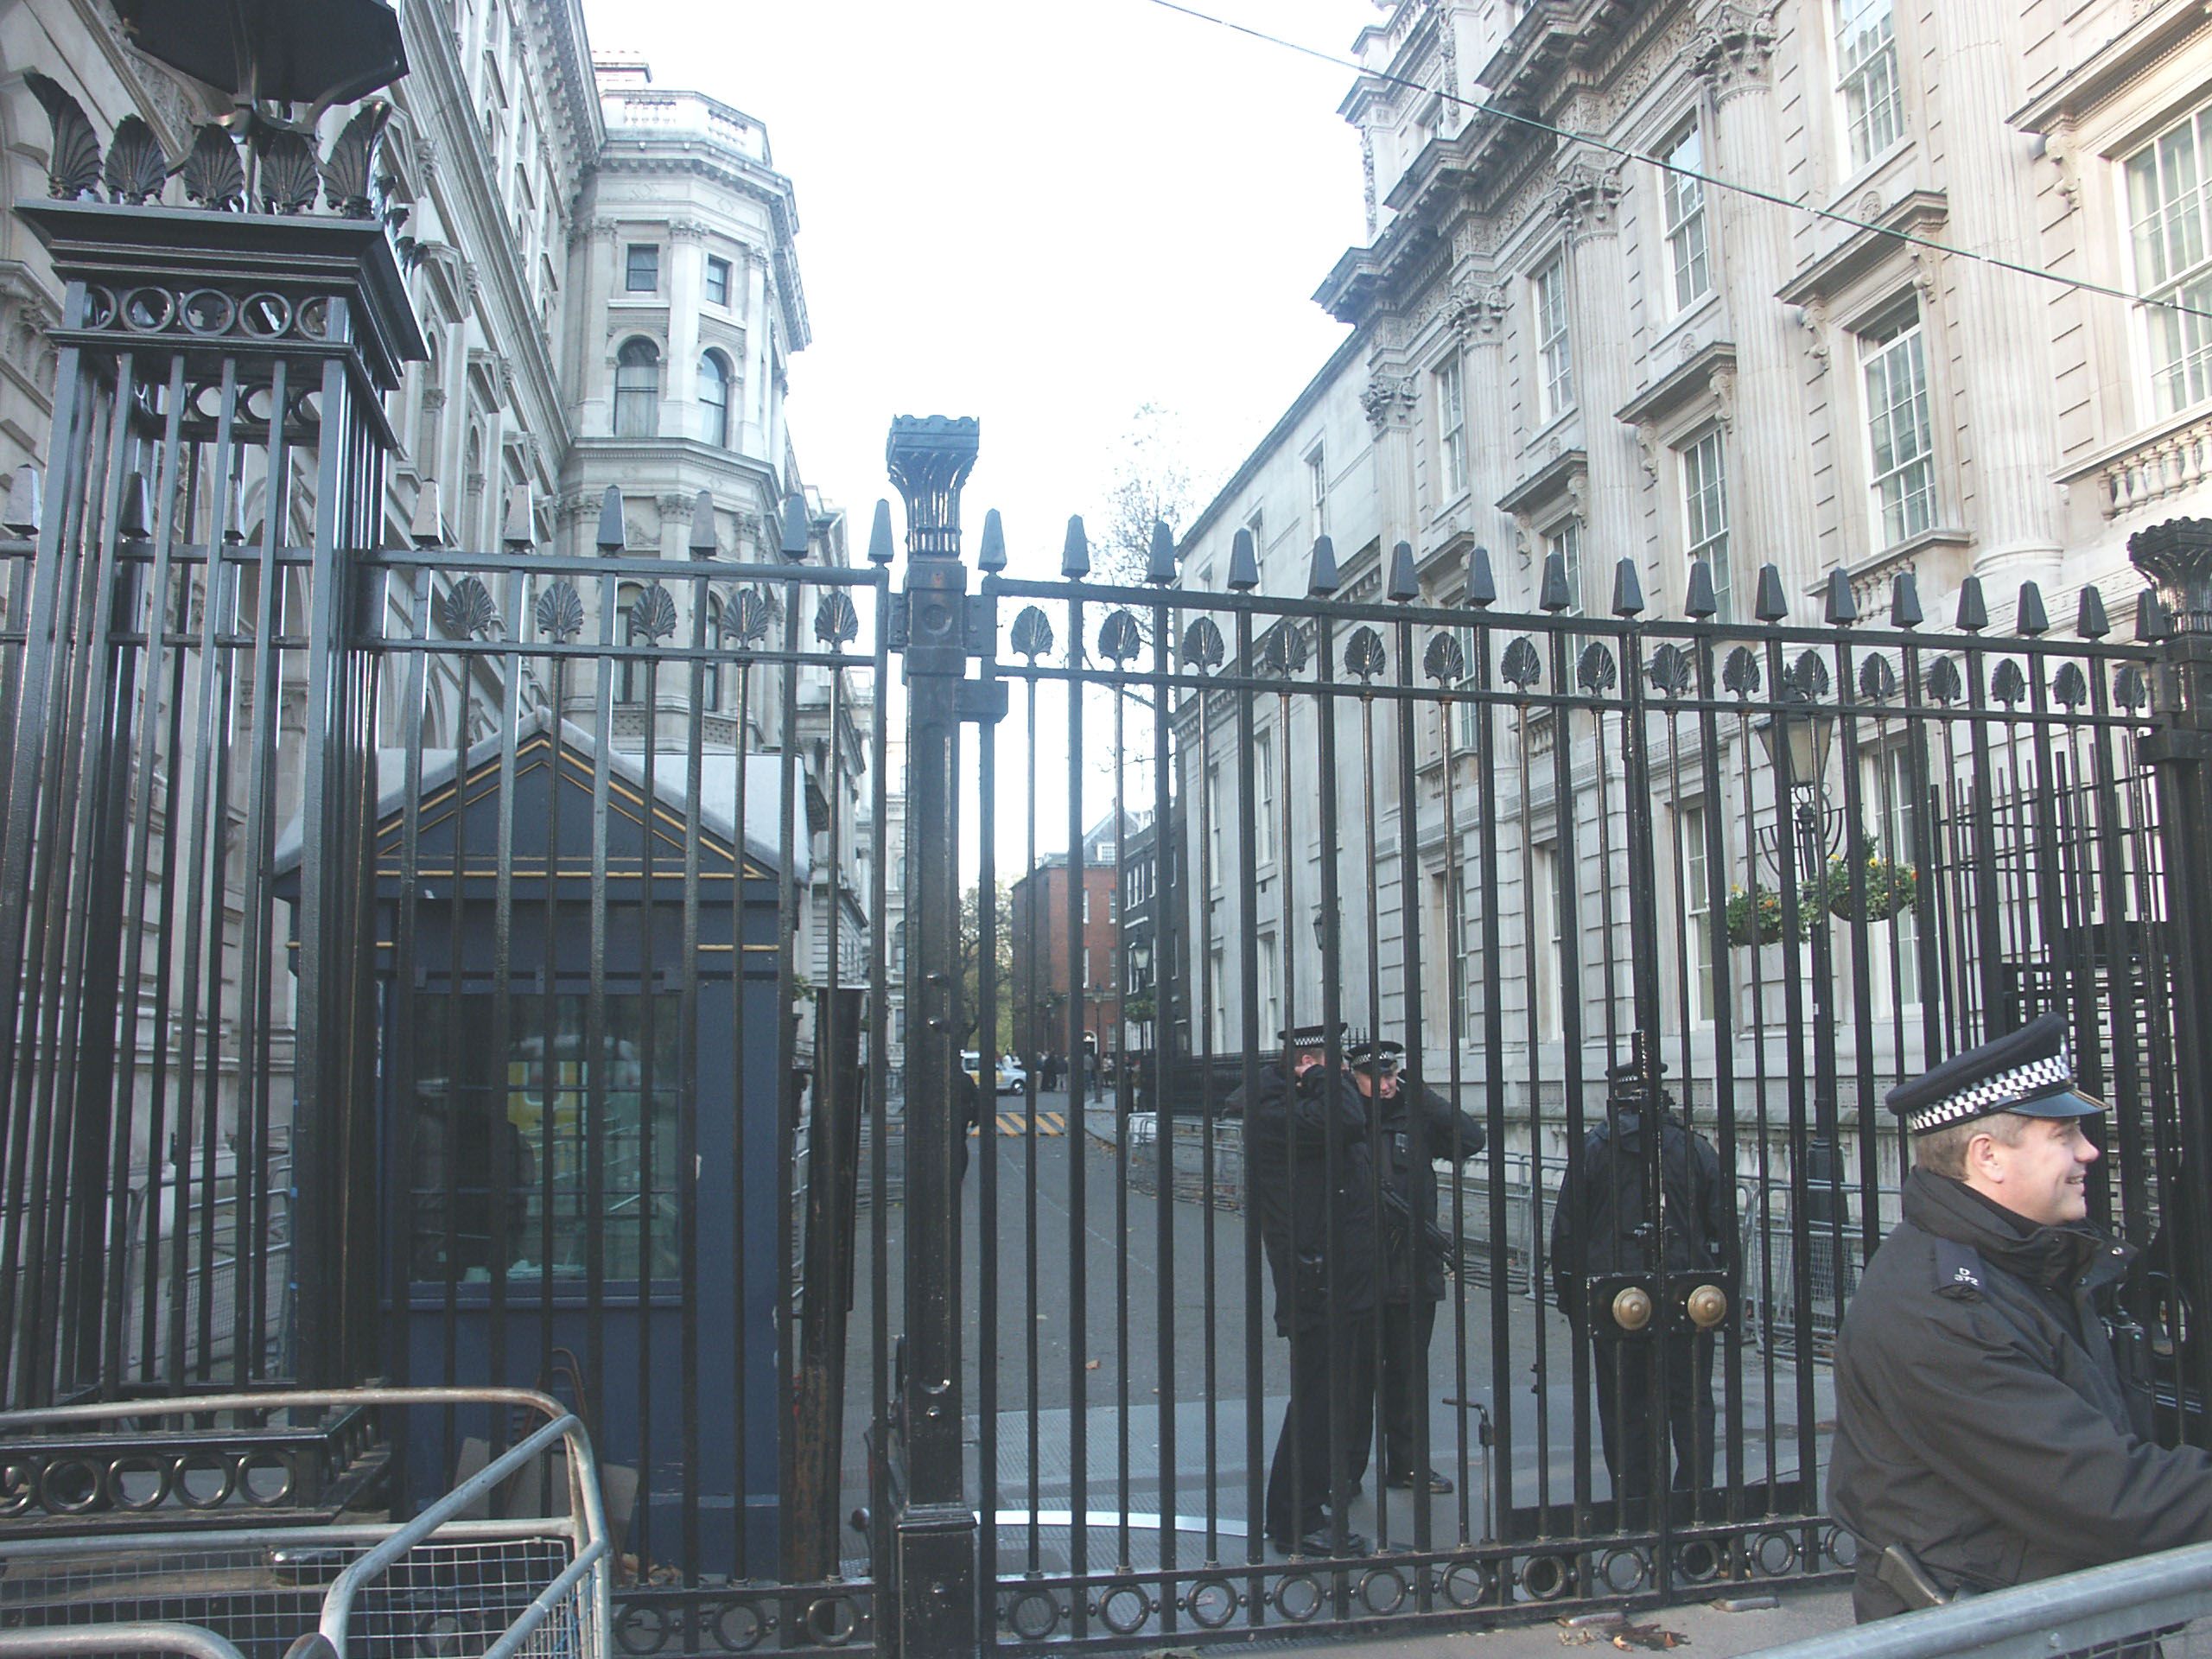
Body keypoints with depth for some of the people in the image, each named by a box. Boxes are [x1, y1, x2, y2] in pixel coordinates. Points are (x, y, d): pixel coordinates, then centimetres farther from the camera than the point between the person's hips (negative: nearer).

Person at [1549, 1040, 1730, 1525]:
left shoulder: (1592, 1152, -2)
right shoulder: (1696, 1149, 2)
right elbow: (1723, 1229, 5)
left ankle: (1632, 1512, 10)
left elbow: (1566, 1232, 0)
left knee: (1624, 1412, 7)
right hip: (1687, 1301, 1)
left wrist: (1572, 1300, 7)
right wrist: (1725, 1293, 12)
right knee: (1691, 1405, 11)